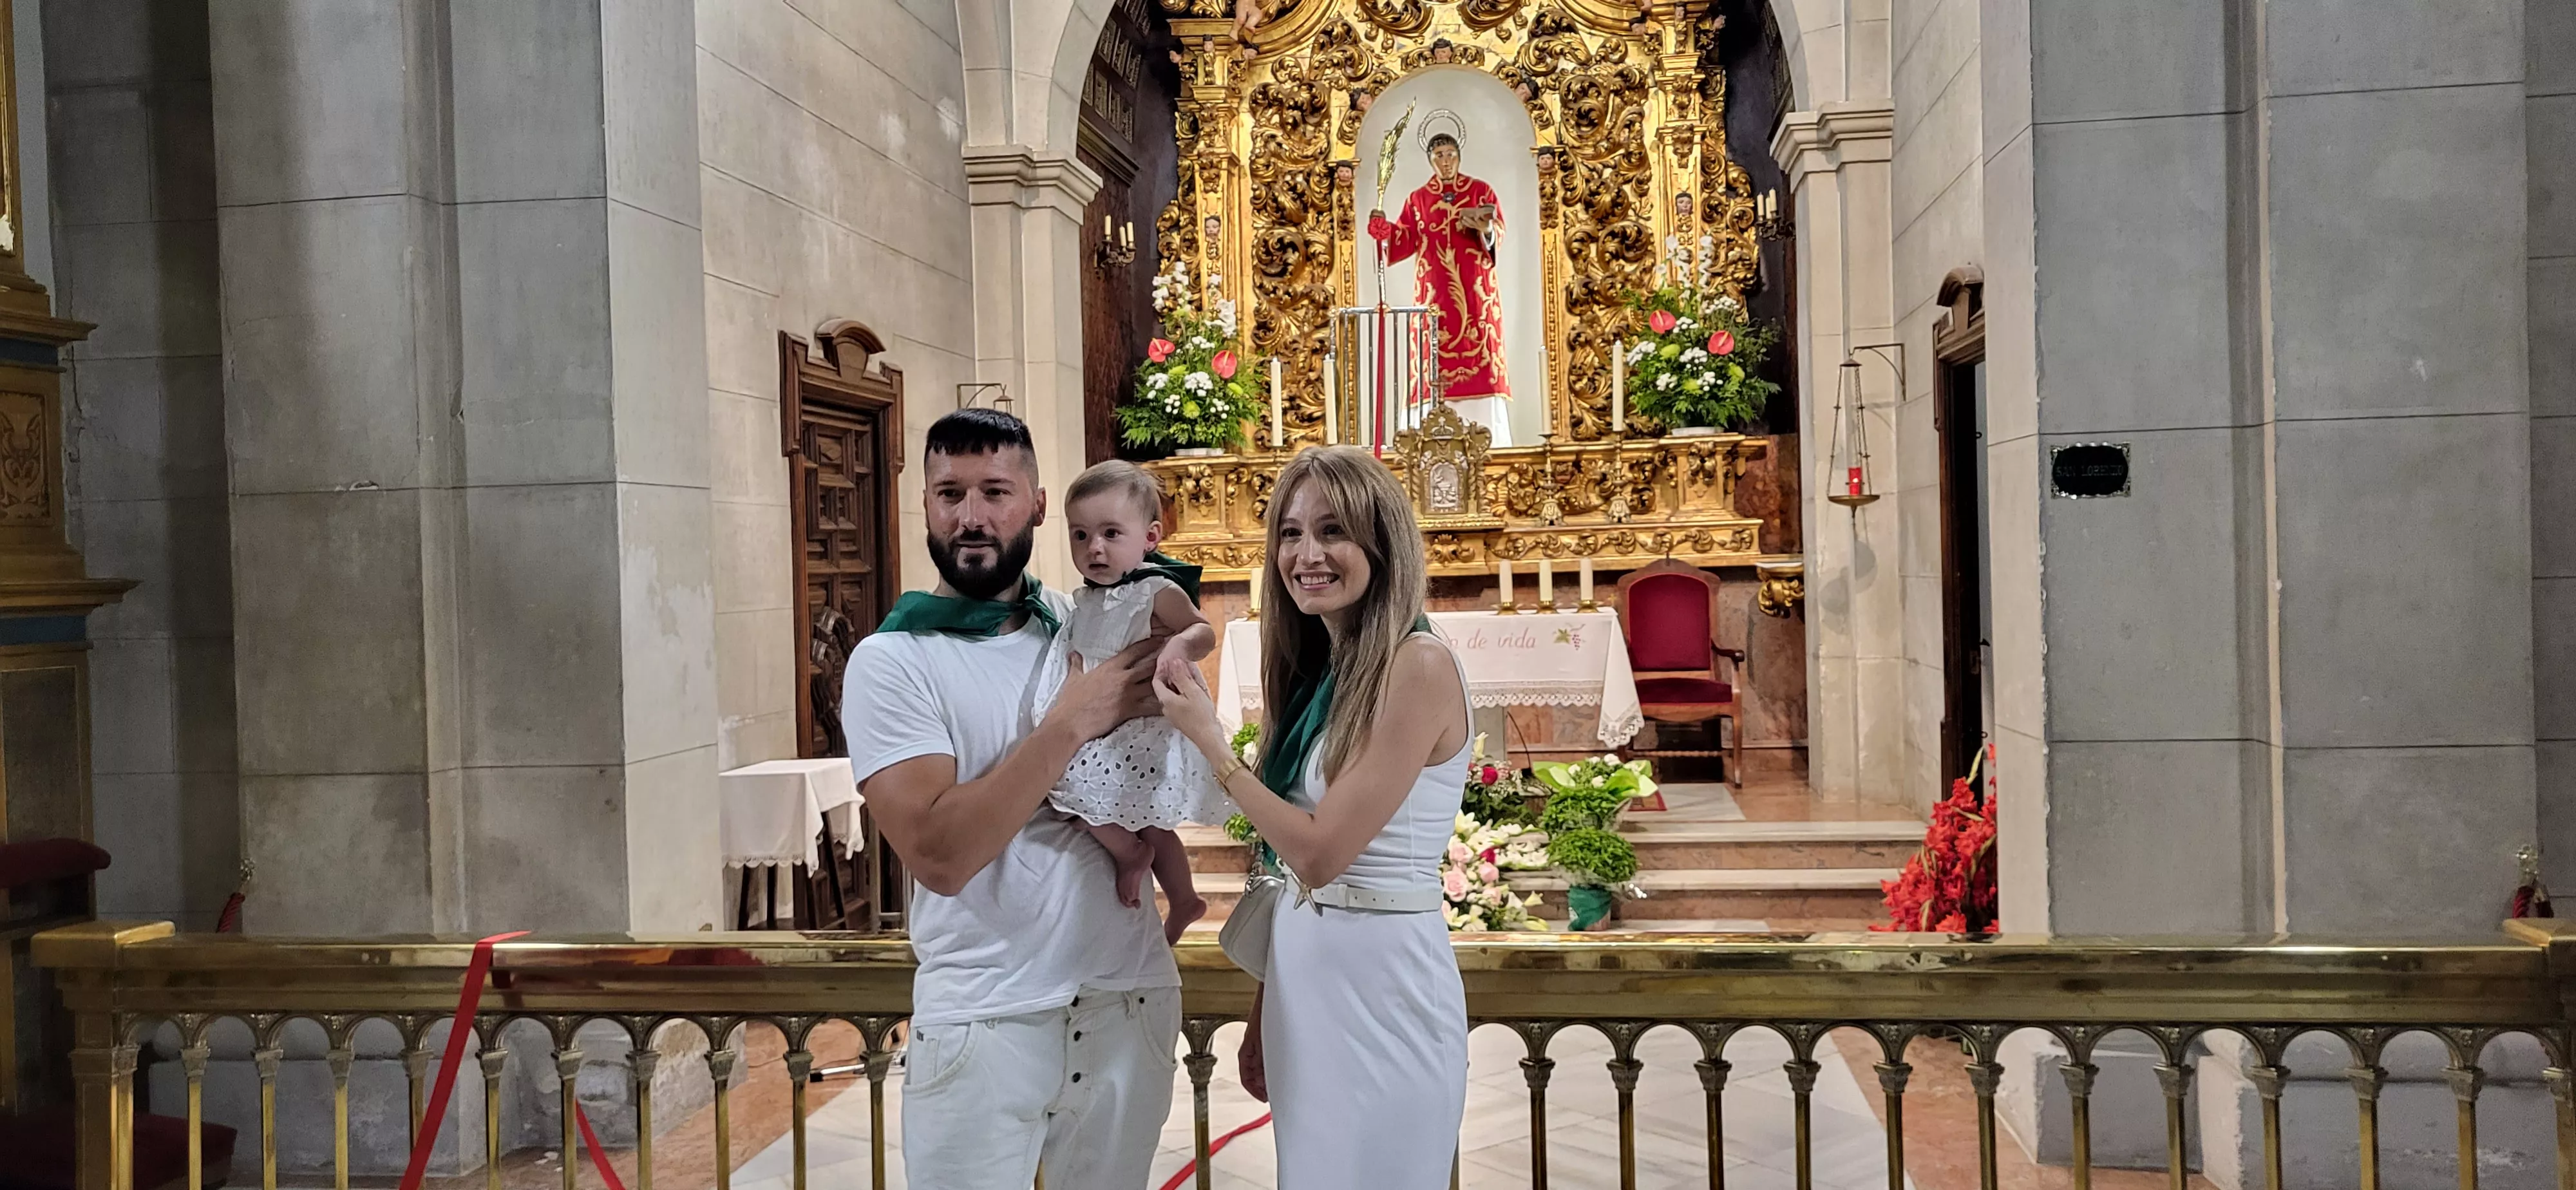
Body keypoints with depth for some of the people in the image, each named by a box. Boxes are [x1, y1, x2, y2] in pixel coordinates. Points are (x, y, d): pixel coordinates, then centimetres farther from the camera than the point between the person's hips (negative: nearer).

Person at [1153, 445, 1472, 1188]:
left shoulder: (1418, 667, -17)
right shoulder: (1313, 670, 8)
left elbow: (1321, 852, -20)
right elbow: (1292, 869, 11)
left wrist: (1206, 738, -13)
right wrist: (1262, 1015, 14)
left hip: (1380, 984, -8)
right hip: (1299, 975, 8)